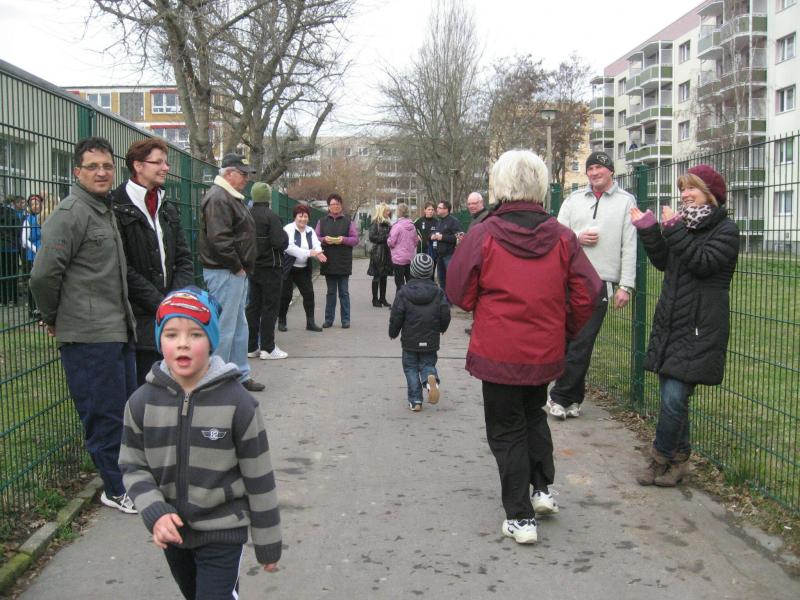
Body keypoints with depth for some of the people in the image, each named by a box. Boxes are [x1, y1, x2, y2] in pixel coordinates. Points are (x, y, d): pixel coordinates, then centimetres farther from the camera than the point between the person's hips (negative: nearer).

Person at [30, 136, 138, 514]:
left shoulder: (106, 210, 16)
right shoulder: (71, 213, -13)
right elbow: (43, 274, -17)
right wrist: (52, 318, -4)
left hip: (118, 331, 9)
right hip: (89, 336, -9)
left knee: (126, 409, 17)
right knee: (105, 415, -1)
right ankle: (118, 490, 12)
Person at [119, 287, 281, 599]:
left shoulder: (237, 403, -17)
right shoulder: (142, 402, -8)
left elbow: (259, 478, -10)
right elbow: (132, 466, 1)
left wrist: (267, 543, -4)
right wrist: (155, 513, -16)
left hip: (223, 531, -4)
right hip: (172, 531, 4)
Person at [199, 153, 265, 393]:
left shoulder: (231, 197, 18)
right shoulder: (218, 198, -15)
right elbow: (219, 239, -25)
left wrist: (242, 267, 15)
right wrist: (237, 266, -17)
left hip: (236, 272, 11)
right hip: (225, 273, -11)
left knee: (239, 326, 17)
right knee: (224, 328, -6)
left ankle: (240, 374, 27)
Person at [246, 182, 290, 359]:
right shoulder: (271, 216, -16)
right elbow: (279, 242, -22)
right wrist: (285, 236, -3)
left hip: (252, 267, 7)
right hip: (270, 267, -7)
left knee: (253, 306, 12)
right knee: (270, 307, 0)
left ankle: (250, 346, 15)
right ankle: (267, 348, 1)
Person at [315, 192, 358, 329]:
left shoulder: (347, 221, 4)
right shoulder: (322, 221, 8)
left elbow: (355, 239, 1)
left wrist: (344, 240, -16)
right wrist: (324, 240, -14)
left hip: (344, 262, -1)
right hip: (328, 262, 1)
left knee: (344, 292, 2)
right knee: (330, 292, 8)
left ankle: (345, 319, 7)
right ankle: (329, 318, 14)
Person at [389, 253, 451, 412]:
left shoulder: (403, 292, -8)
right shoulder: (438, 293, -3)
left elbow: (396, 316, -7)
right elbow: (445, 315, -2)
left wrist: (393, 333, 10)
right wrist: (441, 328, 19)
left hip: (410, 341, -1)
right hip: (431, 341, 1)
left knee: (411, 368, 10)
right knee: (428, 364, 15)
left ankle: (415, 401, 5)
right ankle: (431, 377, -21)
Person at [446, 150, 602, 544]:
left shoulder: (483, 235, -12)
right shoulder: (561, 236, -4)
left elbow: (459, 293, -7)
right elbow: (587, 293, -3)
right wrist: (566, 331, 13)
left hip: (498, 351, -3)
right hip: (546, 351, 4)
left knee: (507, 430, 9)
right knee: (534, 414, 28)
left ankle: (520, 517, 10)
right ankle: (542, 488, 24)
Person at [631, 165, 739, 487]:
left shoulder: (725, 229, -5)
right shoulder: (685, 223, 15)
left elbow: (703, 263, -19)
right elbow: (662, 262, 14)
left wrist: (674, 229, -20)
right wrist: (648, 229, 2)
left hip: (699, 328, -7)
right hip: (671, 321, 7)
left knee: (674, 397, -10)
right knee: (672, 395, 10)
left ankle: (660, 458, 6)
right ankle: (678, 458, 22)